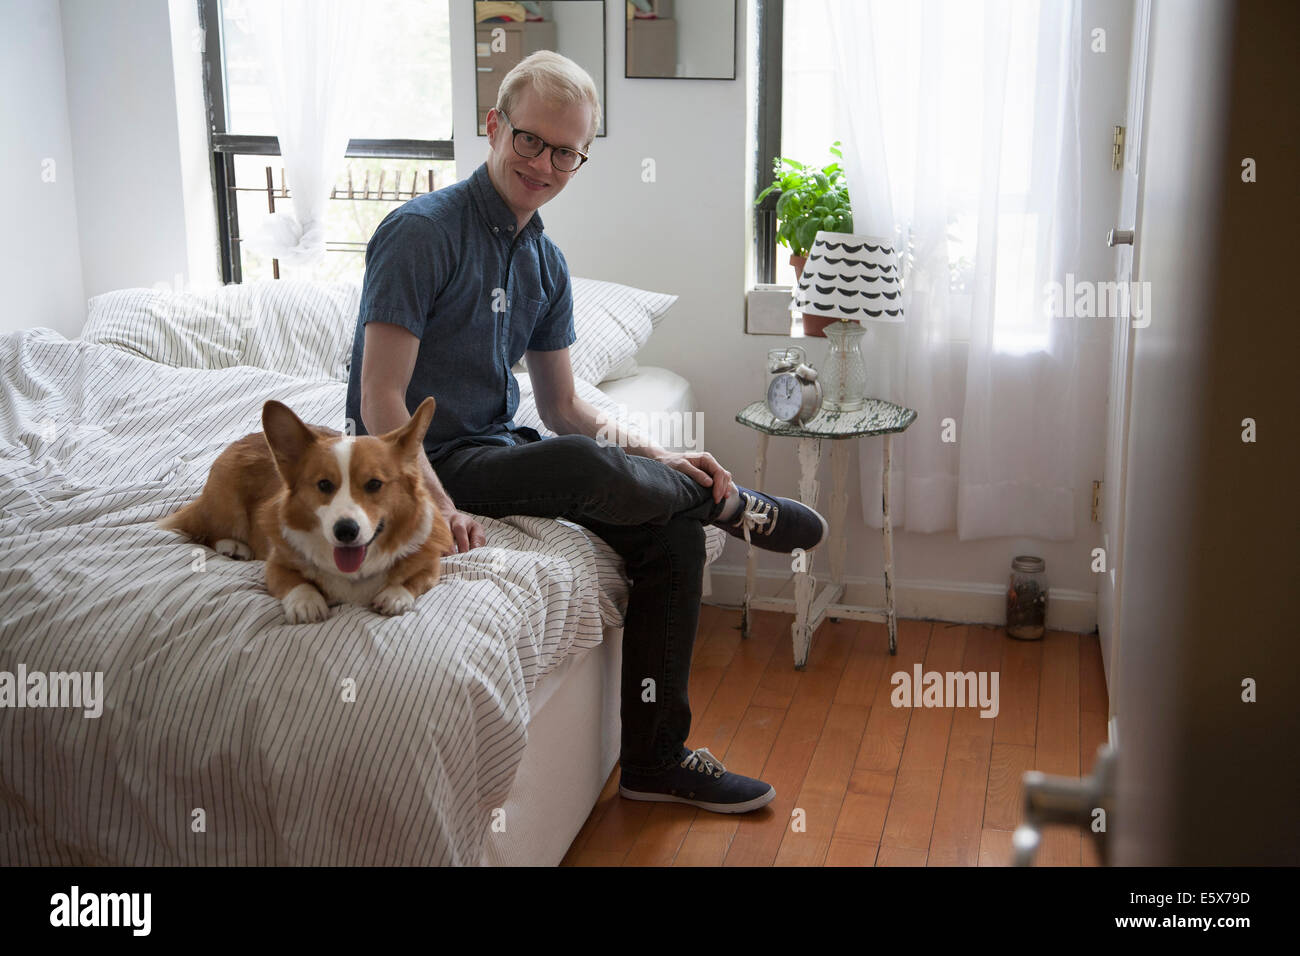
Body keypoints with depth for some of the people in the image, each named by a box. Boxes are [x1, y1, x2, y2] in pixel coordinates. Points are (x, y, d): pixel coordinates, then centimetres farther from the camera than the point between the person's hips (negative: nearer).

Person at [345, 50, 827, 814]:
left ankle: (655, 758, 0)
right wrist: (442, 511, -33)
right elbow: (382, 402, -20)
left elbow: (564, 408, 13)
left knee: (673, 529, -9)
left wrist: (658, 460, -3)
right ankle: (731, 503, 0)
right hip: (426, 462, -8)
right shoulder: (422, 232, -15)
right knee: (585, 467, -34)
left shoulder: (546, 263, 8)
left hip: (497, 448, 8)